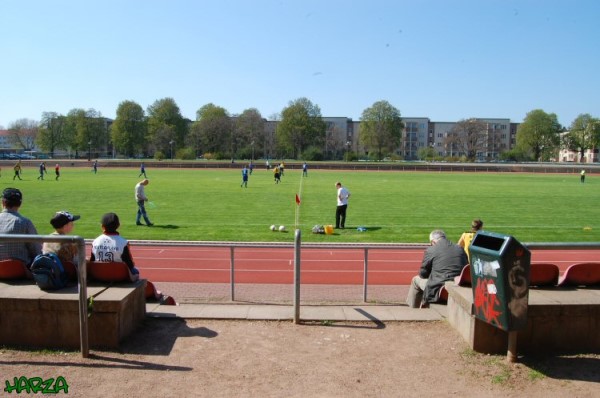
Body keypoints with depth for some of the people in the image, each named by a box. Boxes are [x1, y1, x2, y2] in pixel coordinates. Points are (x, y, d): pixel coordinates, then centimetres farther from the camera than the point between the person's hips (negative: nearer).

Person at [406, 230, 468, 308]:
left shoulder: (430, 250, -8)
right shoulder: (460, 249, 6)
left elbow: (423, 274, 0)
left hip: (438, 291, -6)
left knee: (416, 279, 21)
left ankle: (412, 309, 30)